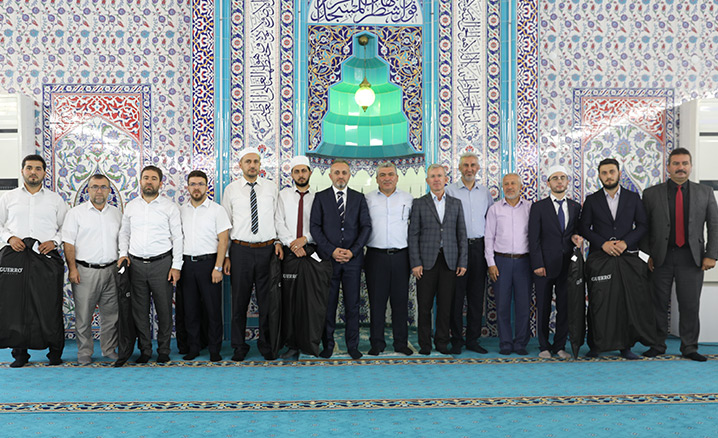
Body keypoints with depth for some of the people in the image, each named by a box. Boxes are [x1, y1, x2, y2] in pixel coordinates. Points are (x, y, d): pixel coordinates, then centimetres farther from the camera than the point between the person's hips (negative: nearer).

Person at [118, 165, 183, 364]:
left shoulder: (170, 206, 1)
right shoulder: (131, 206, 10)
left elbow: (177, 237, 0)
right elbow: (124, 233, 18)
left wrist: (176, 266, -5)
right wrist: (123, 254, 2)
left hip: (162, 263, -3)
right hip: (135, 264, 3)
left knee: (164, 309, 1)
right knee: (139, 309, 7)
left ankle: (164, 350, 14)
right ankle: (145, 350, 19)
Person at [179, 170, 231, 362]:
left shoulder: (217, 209, -1)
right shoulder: (181, 211, 11)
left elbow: (223, 240, -5)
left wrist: (218, 267, -13)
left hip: (209, 262, -4)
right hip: (187, 263, 4)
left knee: (213, 308, -1)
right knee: (190, 307, 8)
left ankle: (214, 349, 10)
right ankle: (193, 348, 19)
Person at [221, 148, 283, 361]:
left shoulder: (271, 187, 6)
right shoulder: (231, 190, 3)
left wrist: (278, 241, -2)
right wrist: (225, 256, 1)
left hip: (267, 248, 1)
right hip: (240, 249, -1)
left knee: (267, 299, 7)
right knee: (239, 300, 6)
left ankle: (266, 344, 21)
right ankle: (239, 346, 20)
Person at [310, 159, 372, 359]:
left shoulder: (359, 198, 9)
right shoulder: (320, 197, 5)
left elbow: (366, 226, 4)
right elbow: (315, 227, -1)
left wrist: (353, 251, -9)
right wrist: (332, 250, -11)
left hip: (353, 258, 1)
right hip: (328, 258, -1)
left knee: (352, 304, 4)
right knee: (328, 303, 3)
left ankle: (352, 345, 14)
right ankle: (328, 344, 14)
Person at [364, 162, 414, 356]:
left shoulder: (408, 199, 9)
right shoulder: (367, 199, 6)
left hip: (401, 255, 1)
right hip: (376, 256, -1)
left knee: (401, 300, 4)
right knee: (376, 300, 2)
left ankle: (401, 343, 15)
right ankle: (377, 343, 12)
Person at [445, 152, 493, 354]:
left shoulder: (485, 192, 12)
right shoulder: (450, 191, 0)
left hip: (479, 246, 3)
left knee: (477, 295, 6)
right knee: (456, 294, -1)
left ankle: (472, 339, 15)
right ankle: (456, 340, 8)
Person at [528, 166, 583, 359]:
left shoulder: (575, 207, 11)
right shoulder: (538, 207, 0)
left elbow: (576, 231, 18)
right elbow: (534, 239, -4)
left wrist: (576, 237, -6)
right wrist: (537, 265, -11)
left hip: (567, 265, 3)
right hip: (545, 265, -3)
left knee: (565, 307, 7)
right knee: (543, 308, 4)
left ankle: (560, 346, 18)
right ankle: (544, 347, 15)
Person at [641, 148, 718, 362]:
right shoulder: (651, 193, 4)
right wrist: (648, 254, -3)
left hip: (691, 258, 1)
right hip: (661, 258, -1)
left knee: (690, 305, 4)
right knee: (659, 304, 5)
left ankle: (689, 348, 17)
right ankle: (657, 345, 17)